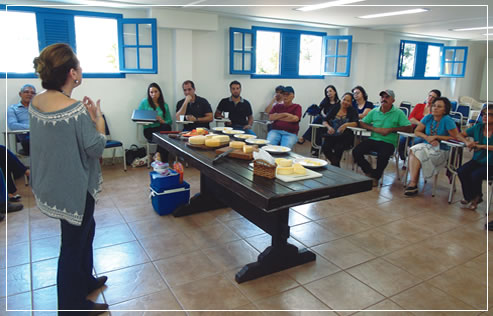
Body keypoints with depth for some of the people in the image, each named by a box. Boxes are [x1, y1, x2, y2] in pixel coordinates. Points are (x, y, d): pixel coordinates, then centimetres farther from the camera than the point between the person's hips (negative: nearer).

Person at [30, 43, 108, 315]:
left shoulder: (36, 102, -1)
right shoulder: (76, 110, -26)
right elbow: (96, 147, -18)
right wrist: (97, 116, -7)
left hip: (51, 183, 8)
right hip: (74, 187, -8)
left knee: (85, 228, 27)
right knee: (74, 243, 8)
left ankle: (85, 279, 46)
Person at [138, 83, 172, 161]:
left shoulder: (164, 105, 17)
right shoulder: (144, 102, 10)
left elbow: (170, 121, 12)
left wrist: (163, 121, -10)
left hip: (162, 128, 3)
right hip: (149, 130, -3)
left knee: (166, 127, -34)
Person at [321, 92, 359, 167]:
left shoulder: (352, 111, 8)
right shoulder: (335, 108, 12)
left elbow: (355, 123, -7)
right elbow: (324, 121, 6)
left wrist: (346, 124, -28)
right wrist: (329, 127, -16)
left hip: (344, 136, -2)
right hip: (332, 135, 2)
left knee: (338, 148, -31)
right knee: (325, 148, -26)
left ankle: (335, 165, -4)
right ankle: (336, 164, -3)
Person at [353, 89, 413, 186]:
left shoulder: (398, 113, 2)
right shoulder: (374, 111, 12)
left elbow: (409, 128, -5)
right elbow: (361, 123, 10)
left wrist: (391, 129, -13)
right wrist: (374, 129, -7)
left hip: (388, 142, -4)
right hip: (373, 139, 4)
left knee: (382, 156, -35)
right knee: (356, 152, -19)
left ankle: (375, 177, -6)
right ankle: (369, 172, 2)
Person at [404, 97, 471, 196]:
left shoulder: (447, 120, -11)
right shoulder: (429, 117, 3)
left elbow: (455, 137, -11)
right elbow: (417, 131, 7)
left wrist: (436, 137, -13)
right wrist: (427, 138, -11)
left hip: (441, 151, -5)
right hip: (427, 146, 5)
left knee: (419, 153, -28)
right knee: (413, 150, -26)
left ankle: (413, 183, -20)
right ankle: (412, 183, -29)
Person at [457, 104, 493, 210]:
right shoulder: (478, 127, 4)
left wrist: (481, 146, -25)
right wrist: (468, 143, -11)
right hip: (476, 160, 4)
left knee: (475, 175, -29)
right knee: (461, 171, -23)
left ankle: (476, 197, 5)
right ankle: (469, 197, 0)